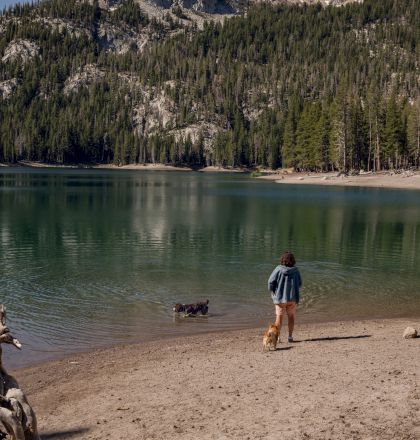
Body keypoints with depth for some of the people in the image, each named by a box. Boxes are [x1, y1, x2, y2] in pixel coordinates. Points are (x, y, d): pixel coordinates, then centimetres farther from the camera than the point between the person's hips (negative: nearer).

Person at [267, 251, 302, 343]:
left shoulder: (278, 269, -12)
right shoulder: (295, 270, -6)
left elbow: (271, 281, -13)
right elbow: (299, 283, 3)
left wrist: (272, 291, 4)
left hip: (280, 297, -1)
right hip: (292, 297, 1)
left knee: (279, 317, 8)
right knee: (291, 316, 13)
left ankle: (277, 336, 8)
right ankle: (290, 336, 13)